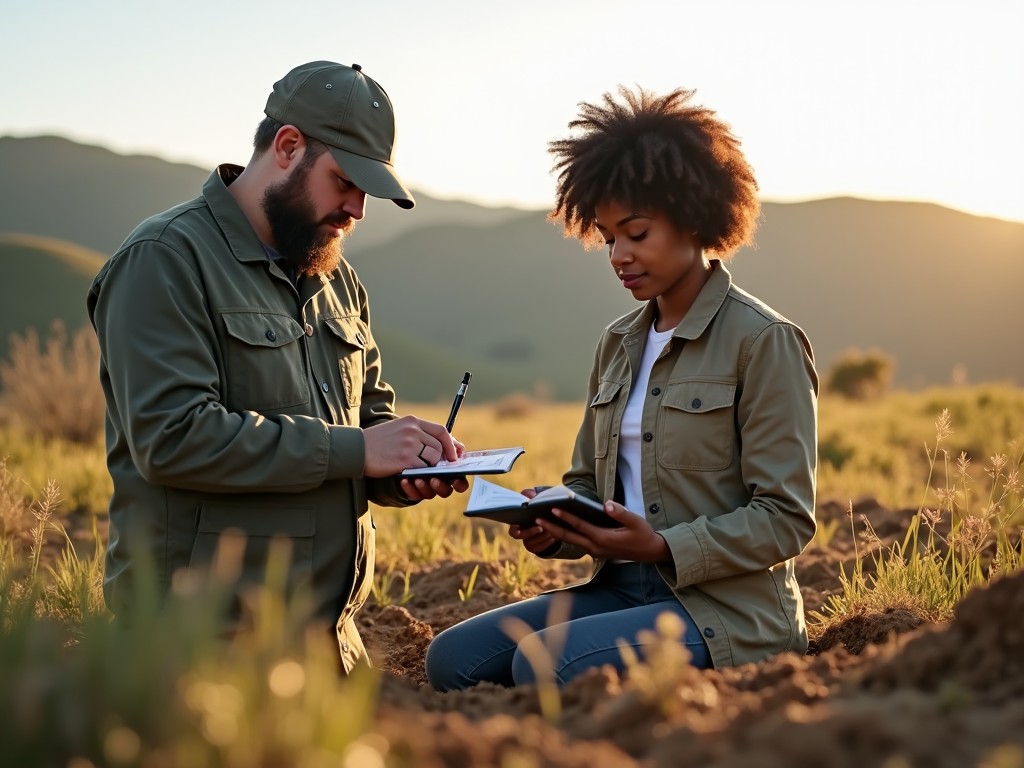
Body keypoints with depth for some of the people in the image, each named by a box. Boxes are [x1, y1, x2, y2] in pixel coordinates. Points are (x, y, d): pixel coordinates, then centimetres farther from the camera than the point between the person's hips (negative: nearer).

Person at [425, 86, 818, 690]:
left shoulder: (764, 342, -7)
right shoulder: (618, 345, 14)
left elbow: (785, 519, -11)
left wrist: (663, 548, -23)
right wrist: (551, 525, -5)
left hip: (728, 608, -6)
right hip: (622, 588, 7)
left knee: (544, 661, -29)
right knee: (453, 657, -13)